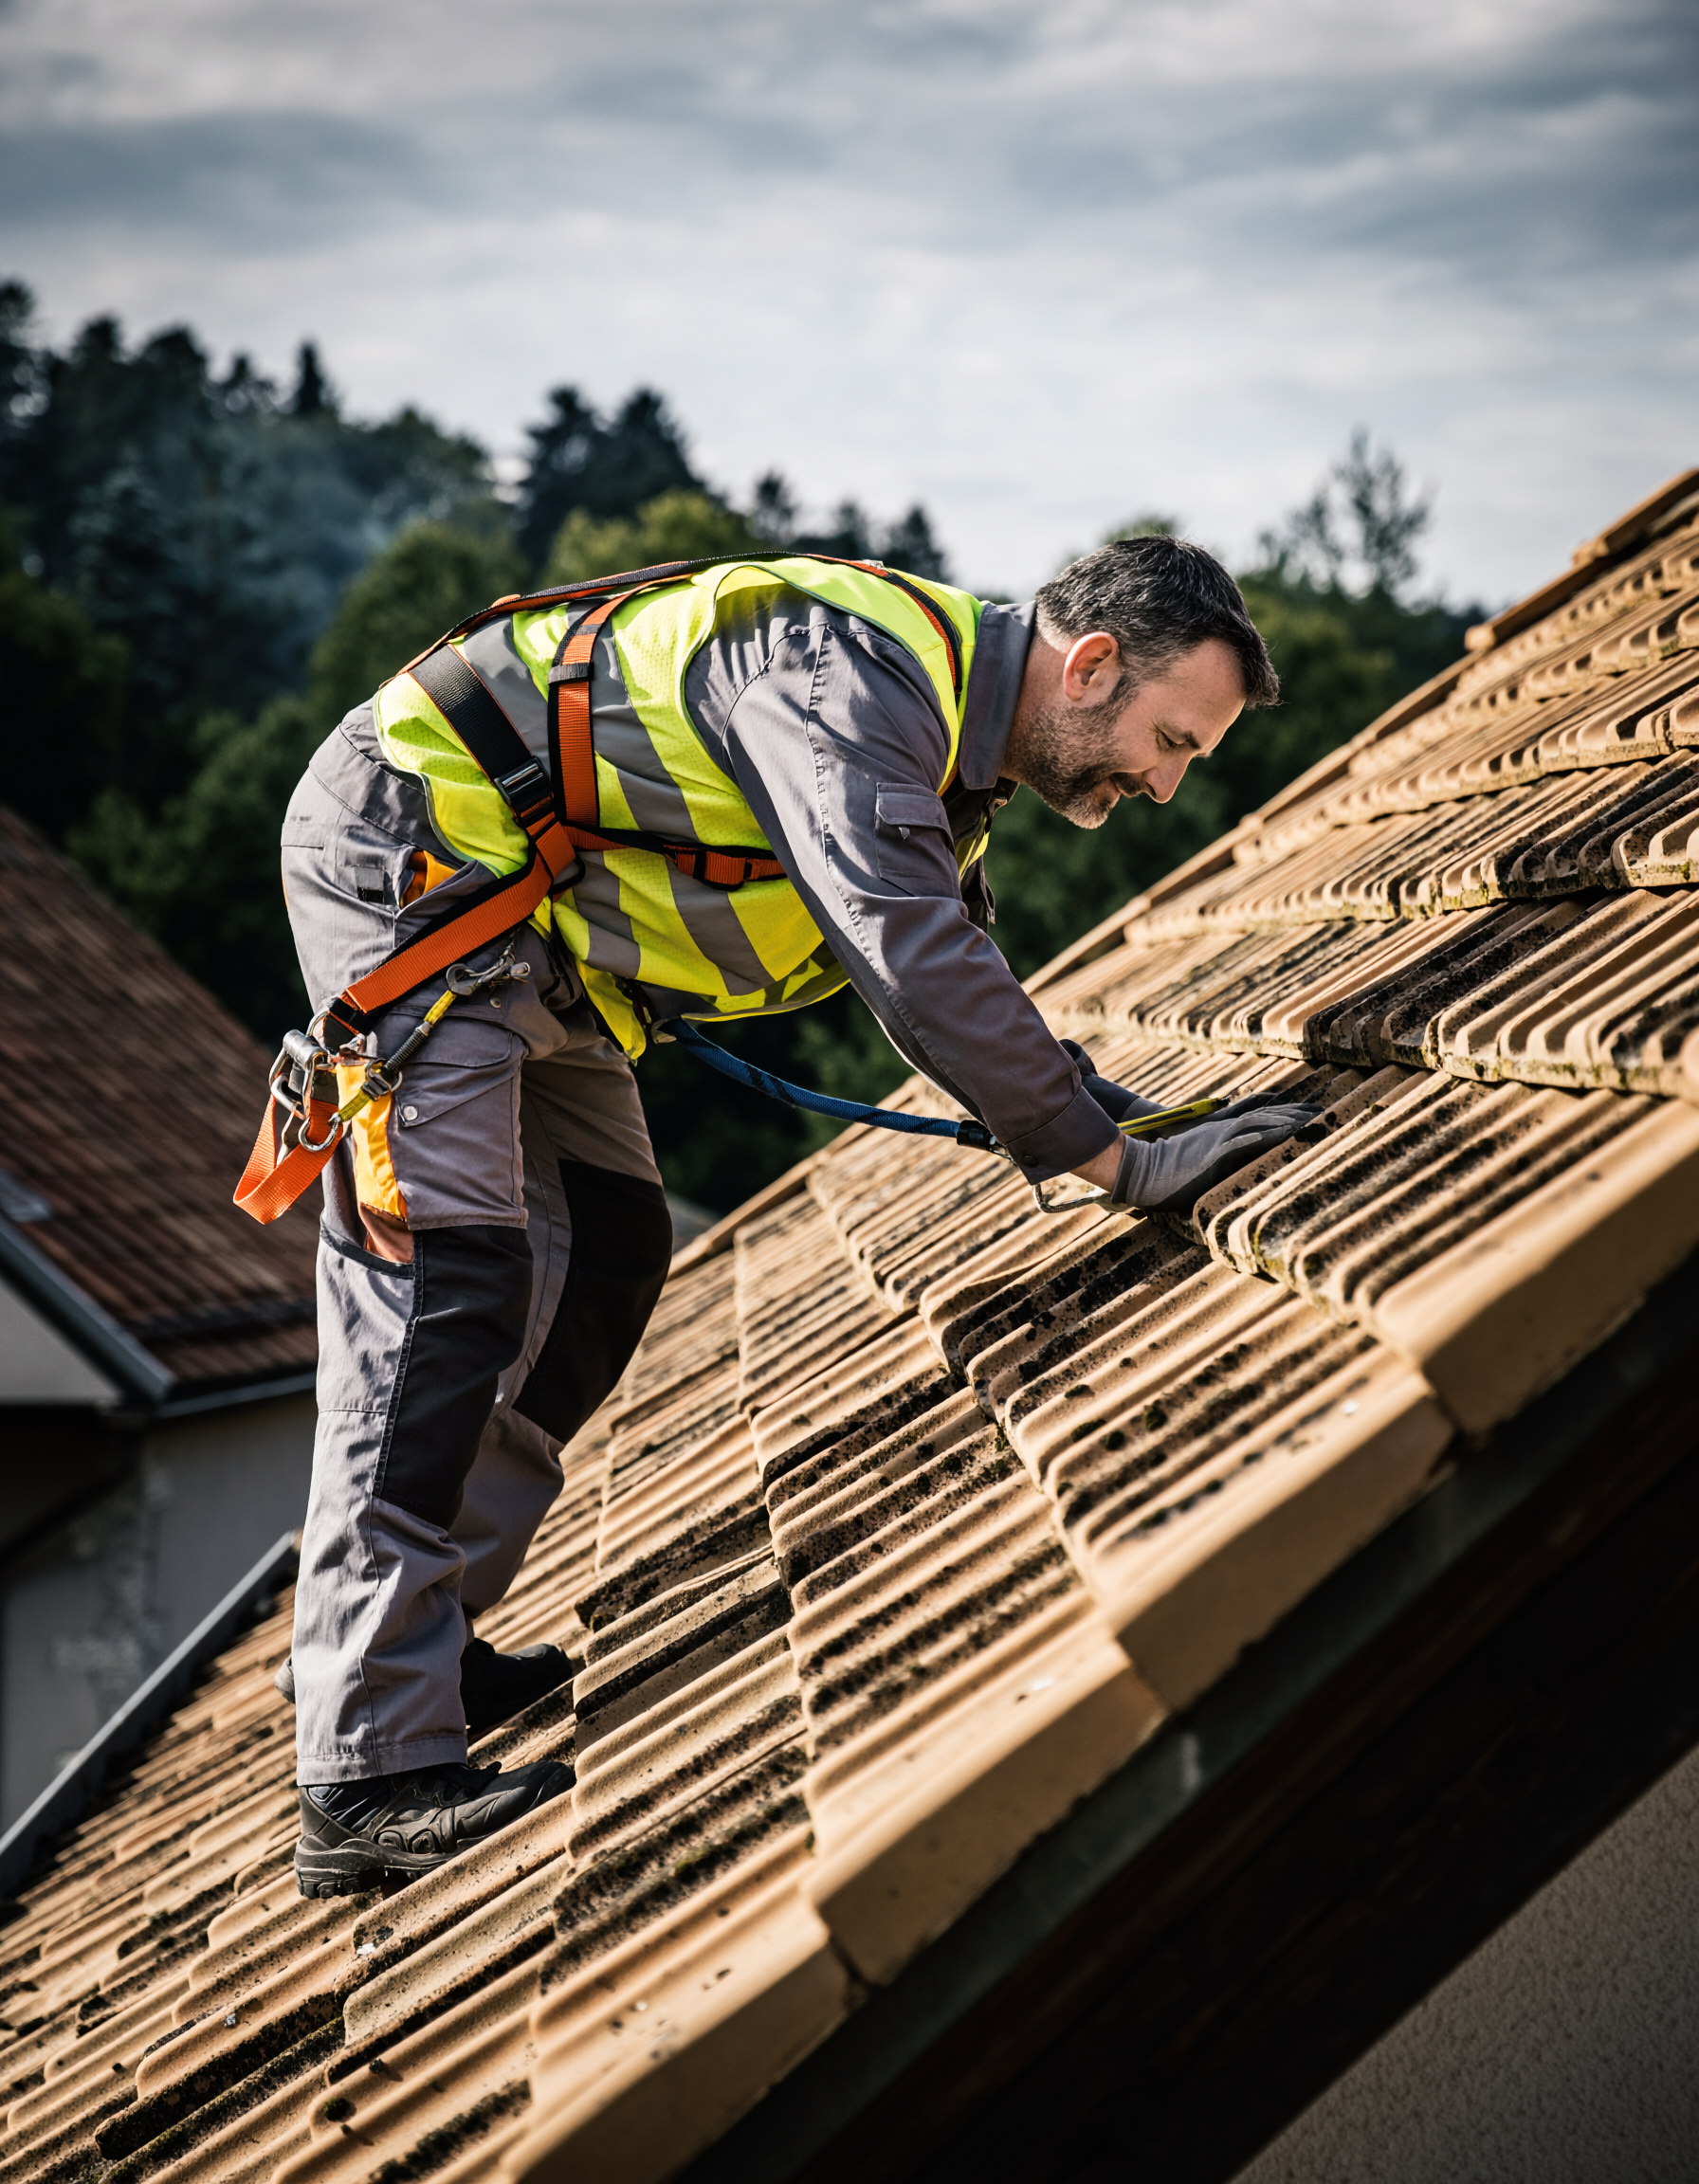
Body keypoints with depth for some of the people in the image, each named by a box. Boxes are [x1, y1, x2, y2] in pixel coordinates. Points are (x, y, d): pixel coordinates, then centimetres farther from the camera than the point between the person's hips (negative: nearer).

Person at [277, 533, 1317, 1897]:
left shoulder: (948, 729, 7)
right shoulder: (854, 672, -26)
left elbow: (953, 968, 16)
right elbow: (913, 964, -35)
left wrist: (1068, 1084, 0)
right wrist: (1118, 1164, -31)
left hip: (538, 938, 11)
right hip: (409, 861, -10)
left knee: (603, 1261, 10)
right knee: (445, 1273, -17)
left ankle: (409, 1645, 17)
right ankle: (373, 1776, -18)